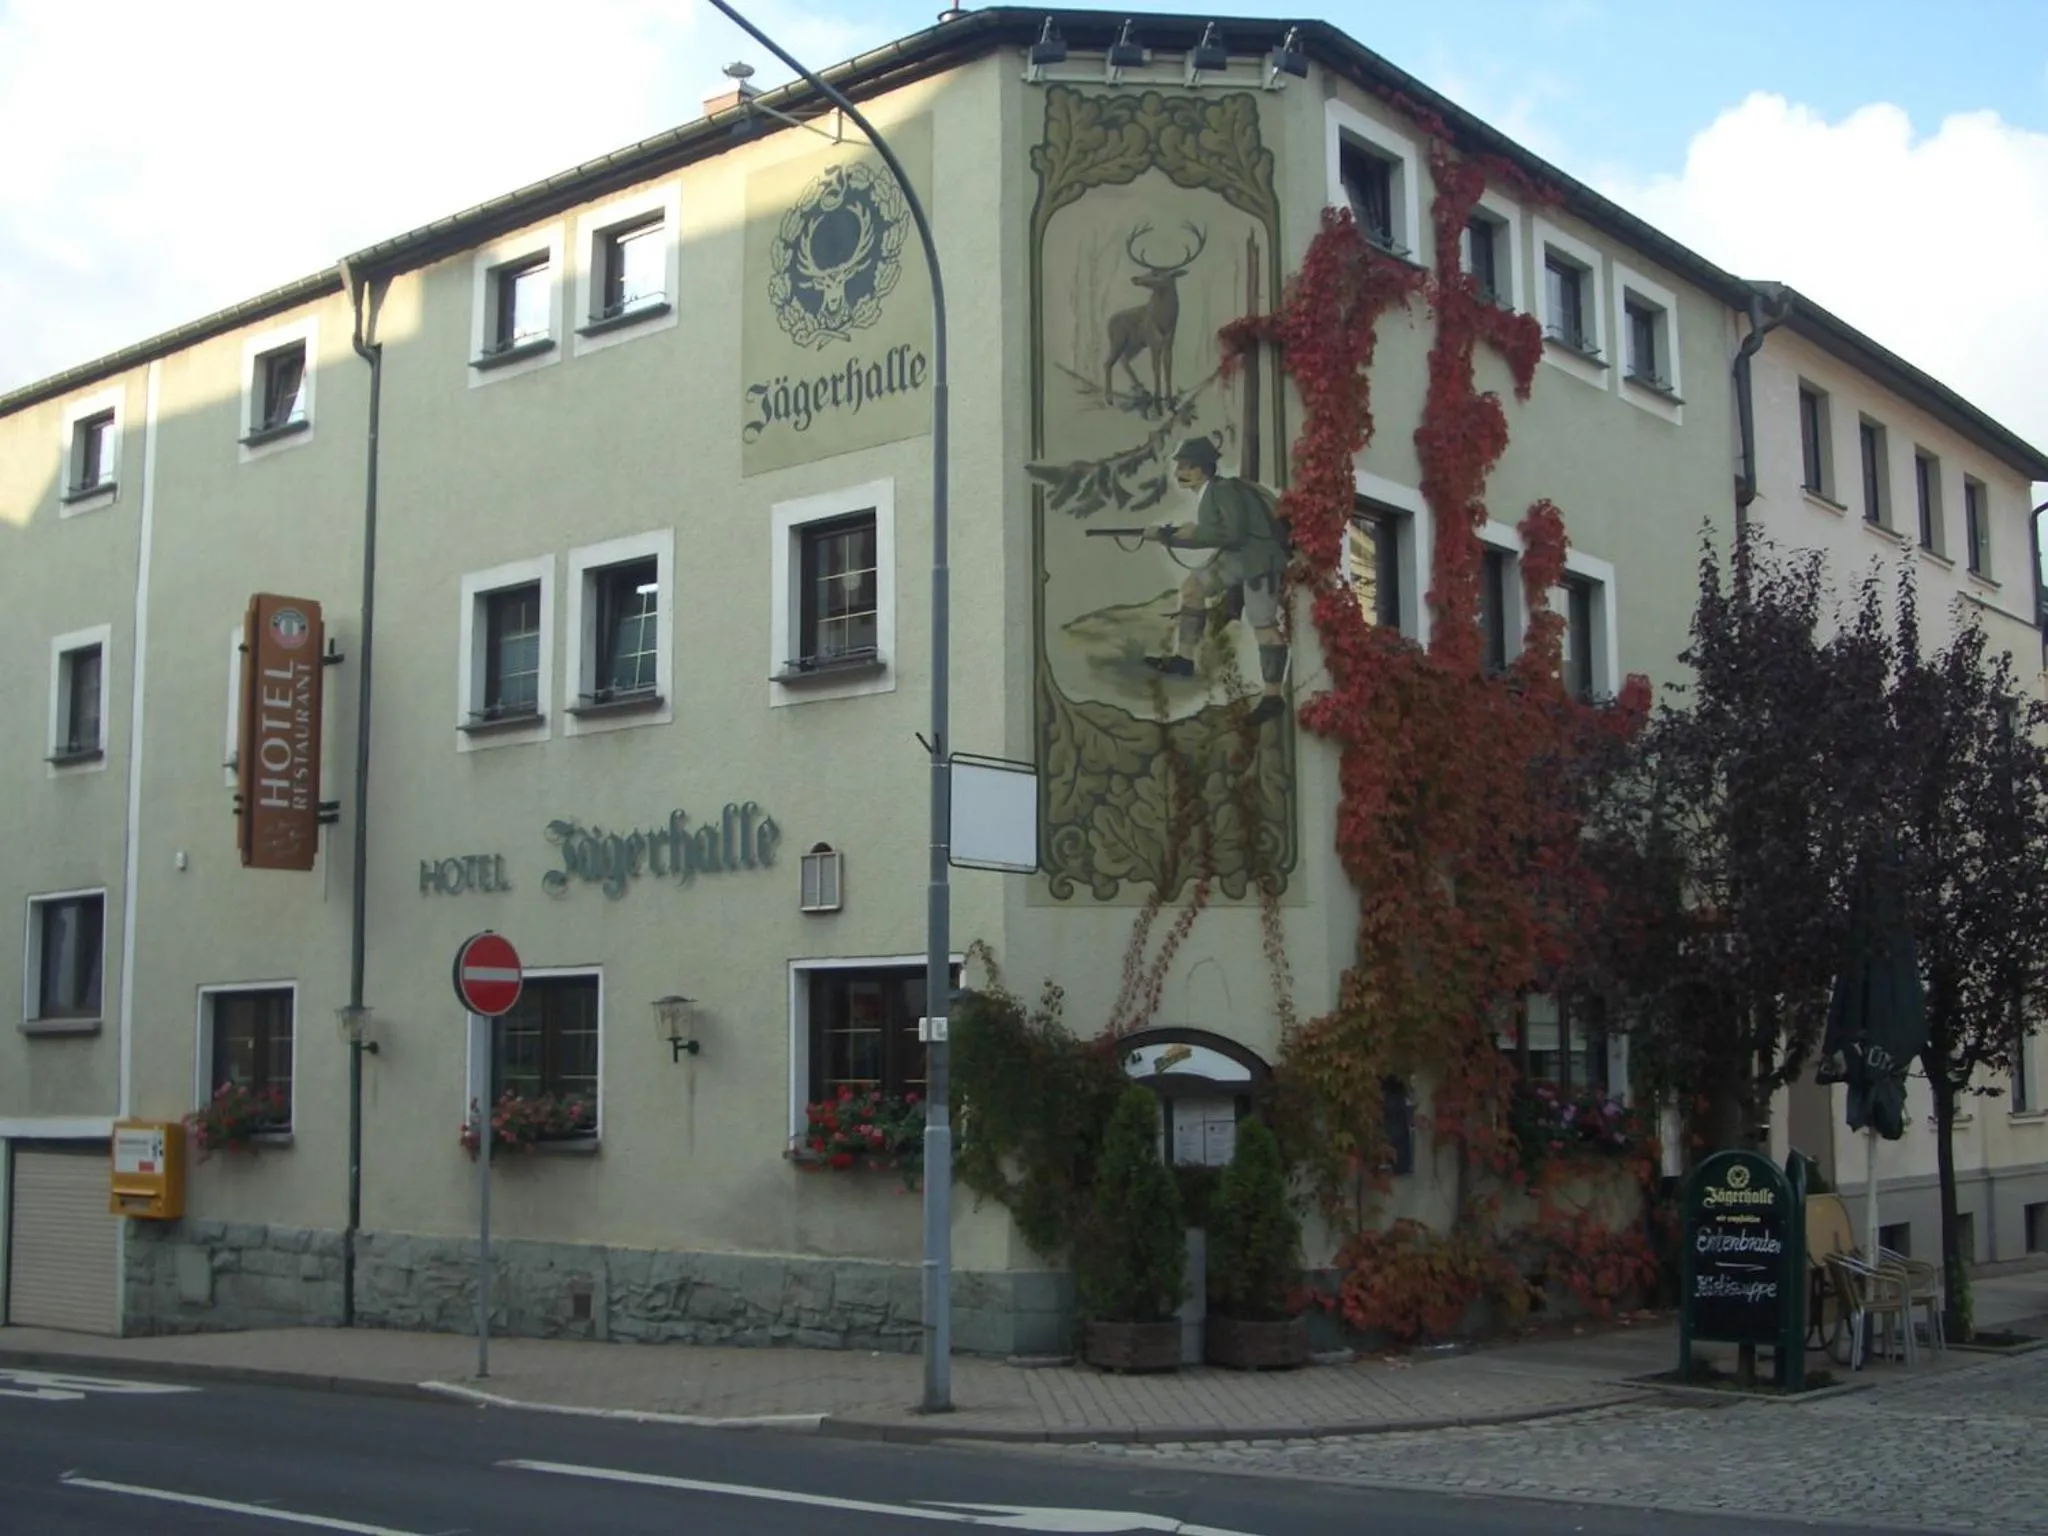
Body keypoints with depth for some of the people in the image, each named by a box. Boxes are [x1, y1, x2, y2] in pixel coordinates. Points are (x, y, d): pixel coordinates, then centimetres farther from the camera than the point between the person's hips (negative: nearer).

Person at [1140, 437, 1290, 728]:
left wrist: (1195, 532, -14)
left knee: (1263, 624, -11)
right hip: (1238, 558, 10)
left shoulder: (1224, 489, -16)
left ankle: (1273, 696, -10)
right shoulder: (1207, 495, 13)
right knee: (1193, 585, 13)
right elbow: (1208, 537, 17)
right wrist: (1166, 535, 10)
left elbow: (1234, 534, -24)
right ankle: (1183, 658, 14)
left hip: (1259, 557, -10)